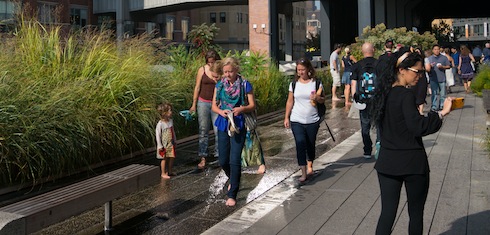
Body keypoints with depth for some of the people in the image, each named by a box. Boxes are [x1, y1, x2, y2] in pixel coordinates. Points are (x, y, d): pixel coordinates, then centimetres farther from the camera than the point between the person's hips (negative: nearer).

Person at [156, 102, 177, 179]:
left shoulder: (170, 121, 2)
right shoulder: (160, 124, -19)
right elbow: (157, 135, -15)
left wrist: (174, 140, 18)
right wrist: (160, 146, -14)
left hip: (170, 144, 6)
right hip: (164, 145, -6)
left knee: (172, 157, 11)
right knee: (164, 158, 3)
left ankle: (169, 171, 28)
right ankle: (163, 173, 15)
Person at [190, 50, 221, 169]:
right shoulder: (202, 70, 0)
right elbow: (197, 88, 5)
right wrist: (194, 104, 4)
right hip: (203, 102, 1)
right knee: (203, 131, 5)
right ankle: (203, 158, 10)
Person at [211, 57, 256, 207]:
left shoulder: (245, 85, -4)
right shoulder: (220, 85, 6)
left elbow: (252, 106, -1)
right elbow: (214, 106, 8)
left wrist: (242, 109, -21)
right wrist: (221, 111, -13)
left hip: (239, 125, -4)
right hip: (223, 125, 4)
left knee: (235, 160, -9)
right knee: (223, 161, 9)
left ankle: (232, 195, 0)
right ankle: (233, 180, 41)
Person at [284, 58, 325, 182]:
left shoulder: (316, 83, -1)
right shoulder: (294, 84, 2)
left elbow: (323, 99, 6)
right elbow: (290, 101, 6)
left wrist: (317, 98, -17)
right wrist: (286, 117, 3)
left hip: (312, 121, 0)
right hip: (296, 121, 0)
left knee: (310, 145, 13)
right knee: (300, 144, -12)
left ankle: (309, 165, 38)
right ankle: (304, 173, -10)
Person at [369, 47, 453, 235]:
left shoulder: (384, 93, 6)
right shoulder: (406, 96, -17)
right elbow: (418, 127, -27)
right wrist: (442, 113, -26)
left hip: (387, 162, 6)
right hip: (412, 163, -6)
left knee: (387, 212, 7)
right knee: (416, 214, 11)